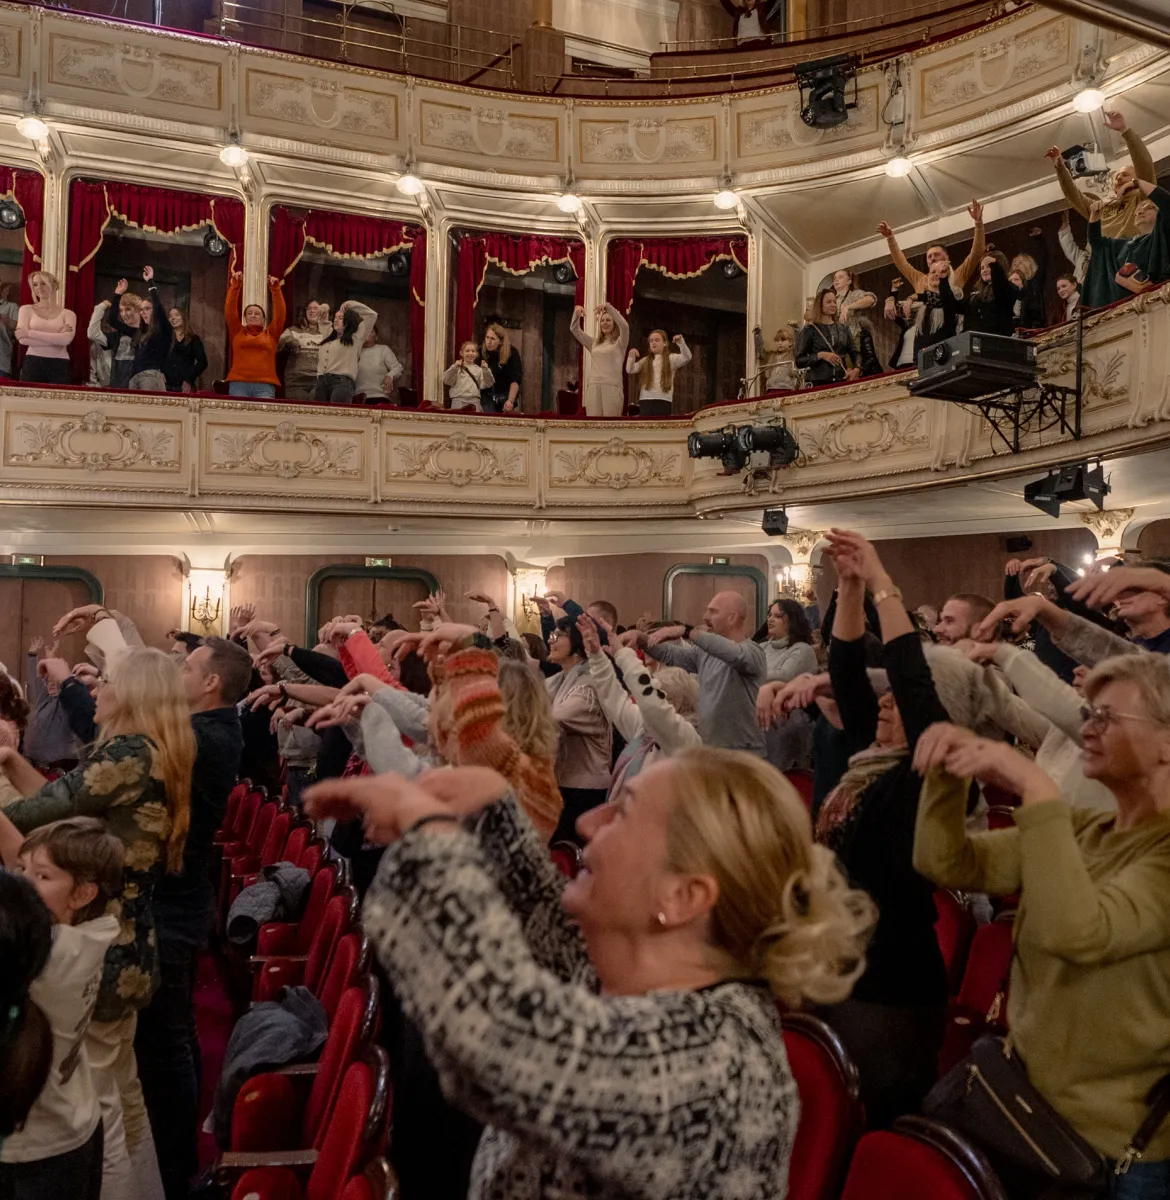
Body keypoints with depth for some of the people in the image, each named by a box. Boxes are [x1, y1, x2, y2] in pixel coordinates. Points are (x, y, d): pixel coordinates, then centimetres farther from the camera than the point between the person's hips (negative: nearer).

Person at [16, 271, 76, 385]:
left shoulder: (68, 313, 9)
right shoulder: (26, 309, 11)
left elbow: (66, 339, -10)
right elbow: (23, 339, -5)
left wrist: (29, 333, -9)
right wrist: (56, 338, -10)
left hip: (60, 366, 0)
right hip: (32, 364, 0)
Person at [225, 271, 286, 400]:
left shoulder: (271, 334, 17)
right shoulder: (237, 332, 18)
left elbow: (280, 313, 9)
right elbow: (230, 309, 9)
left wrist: (275, 288, 1)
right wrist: (236, 284, 2)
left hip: (265, 386, 0)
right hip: (239, 384, 1)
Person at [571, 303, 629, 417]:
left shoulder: (619, 342, 7)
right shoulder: (594, 342, 21)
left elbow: (624, 325, -12)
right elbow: (574, 329, 19)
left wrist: (608, 307, -21)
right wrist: (576, 314, -1)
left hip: (612, 387, -4)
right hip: (593, 387, 4)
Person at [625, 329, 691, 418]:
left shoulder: (671, 359, 7)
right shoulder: (645, 361, 16)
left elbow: (687, 357, -8)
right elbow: (630, 370, 8)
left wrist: (681, 342, -22)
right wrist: (631, 357, -9)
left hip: (664, 401, -2)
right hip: (645, 400, 3)